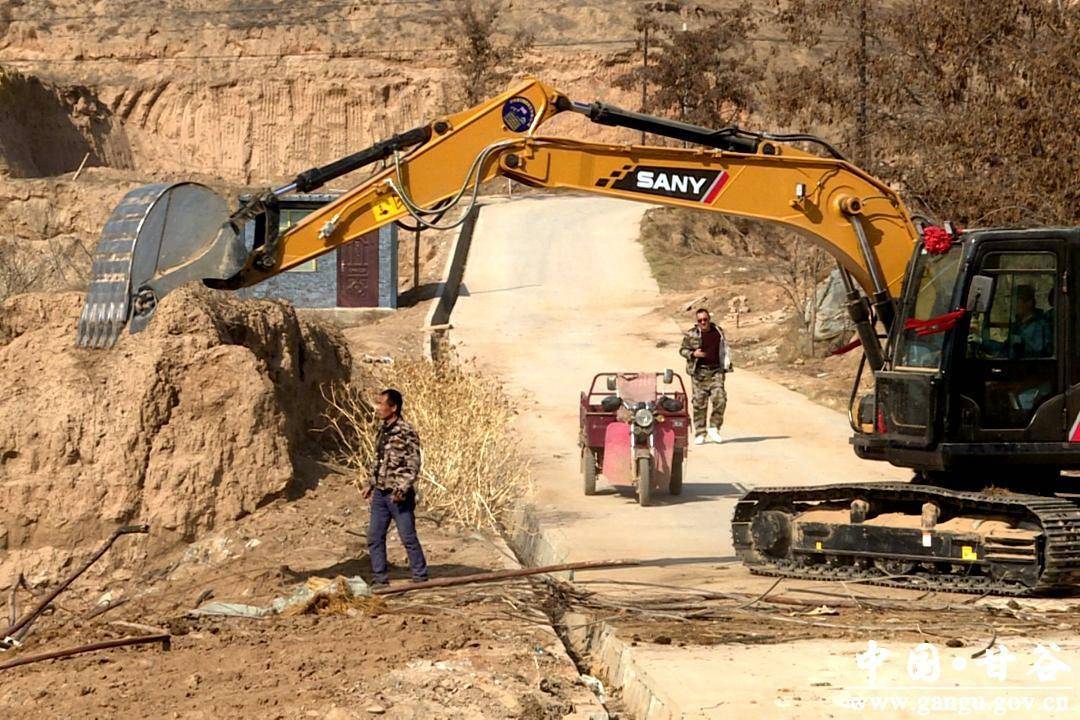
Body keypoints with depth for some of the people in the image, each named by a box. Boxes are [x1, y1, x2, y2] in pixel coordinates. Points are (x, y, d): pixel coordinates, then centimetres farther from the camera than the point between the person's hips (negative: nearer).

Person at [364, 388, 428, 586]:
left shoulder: (406, 433, -14)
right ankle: (379, 578, 14)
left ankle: (420, 577, 8)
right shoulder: (383, 431, 11)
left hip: (398, 496, -8)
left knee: (408, 537, -2)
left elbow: (414, 465, -17)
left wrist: (402, 489, -23)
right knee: (374, 537, 7)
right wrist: (371, 484, 18)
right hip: (380, 494, 8)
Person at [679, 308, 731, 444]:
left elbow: (723, 350, 20)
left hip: (716, 371, 2)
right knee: (699, 403, -1)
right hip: (699, 371, -2)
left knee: (720, 399, -11)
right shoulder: (690, 335, 1)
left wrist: (726, 366, 17)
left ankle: (714, 428, 5)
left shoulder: (718, 332, 10)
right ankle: (700, 434, 8)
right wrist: (693, 354, -13)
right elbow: (682, 350, 6)